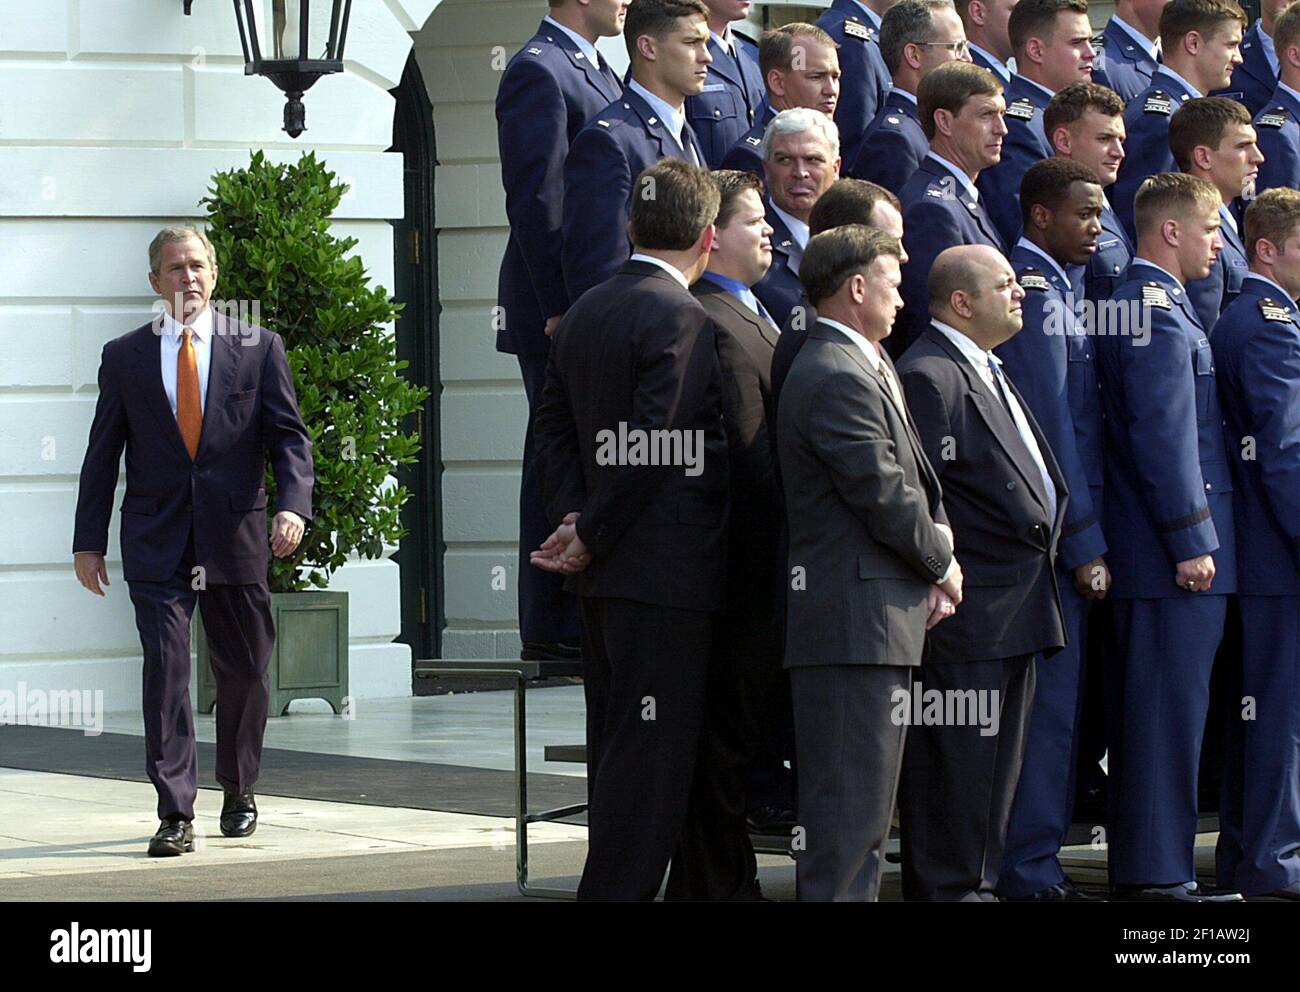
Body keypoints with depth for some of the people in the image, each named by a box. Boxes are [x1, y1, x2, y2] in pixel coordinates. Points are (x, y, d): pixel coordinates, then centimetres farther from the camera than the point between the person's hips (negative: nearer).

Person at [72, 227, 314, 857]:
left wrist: (293, 504, -15)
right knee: (165, 667, -12)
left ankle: (239, 794, 31)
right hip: (157, 543, -1)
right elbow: (103, 453, 10)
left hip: (236, 538, 1)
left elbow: (289, 438, 3)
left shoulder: (259, 349, 5)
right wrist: (88, 541, 6)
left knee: (244, 672, 9)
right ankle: (175, 815, -13)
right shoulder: (125, 356, 7)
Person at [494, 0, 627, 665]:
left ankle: (583, 620, 13)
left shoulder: (598, 75, 19)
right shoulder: (539, 71, -11)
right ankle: (555, 628, -5)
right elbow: (536, 202, -17)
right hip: (564, 307, -9)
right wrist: (562, 309, -20)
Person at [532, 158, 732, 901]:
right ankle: (621, 889, -8)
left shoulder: (584, 314, 12)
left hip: (605, 575, 9)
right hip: (666, 574, -9)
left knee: (619, 751, 13)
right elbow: (653, 454, -18)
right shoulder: (682, 319, -15)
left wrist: (574, 519, 5)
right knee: (653, 755, -6)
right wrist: (592, 537, -8)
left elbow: (556, 428, 14)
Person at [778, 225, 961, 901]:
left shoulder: (865, 367, 18)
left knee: (867, 814, 15)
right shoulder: (837, 379, -17)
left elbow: (908, 485, 20)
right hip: (854, 620, -11)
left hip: (880, 618, 11)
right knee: (849, 807, -10)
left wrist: (931, 569, 4)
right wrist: (942, 562, -1)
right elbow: (887, 502, -18)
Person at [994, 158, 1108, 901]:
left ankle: (1038, 861, 18)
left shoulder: (1060, 289, 15)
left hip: (1063, 533, 9)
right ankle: (1032, 873, -1)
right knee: (1049, 704, -6)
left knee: (1055, 704, 12)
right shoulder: (1036, 294, -15)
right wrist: (1085, 545, -17)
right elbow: (1050, 428, -18)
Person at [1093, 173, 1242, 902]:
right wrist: (1192, 540, -19)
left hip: (1159, 556, 10)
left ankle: (1143, 864, 17)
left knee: (1154, 709, 12)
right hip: (1172, 549, -10)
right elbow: (1164, 437, -20)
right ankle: (1157, 872, -6)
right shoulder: (1160, 314, -15)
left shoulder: (1152, 305, 17)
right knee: (1170, 708, -8)